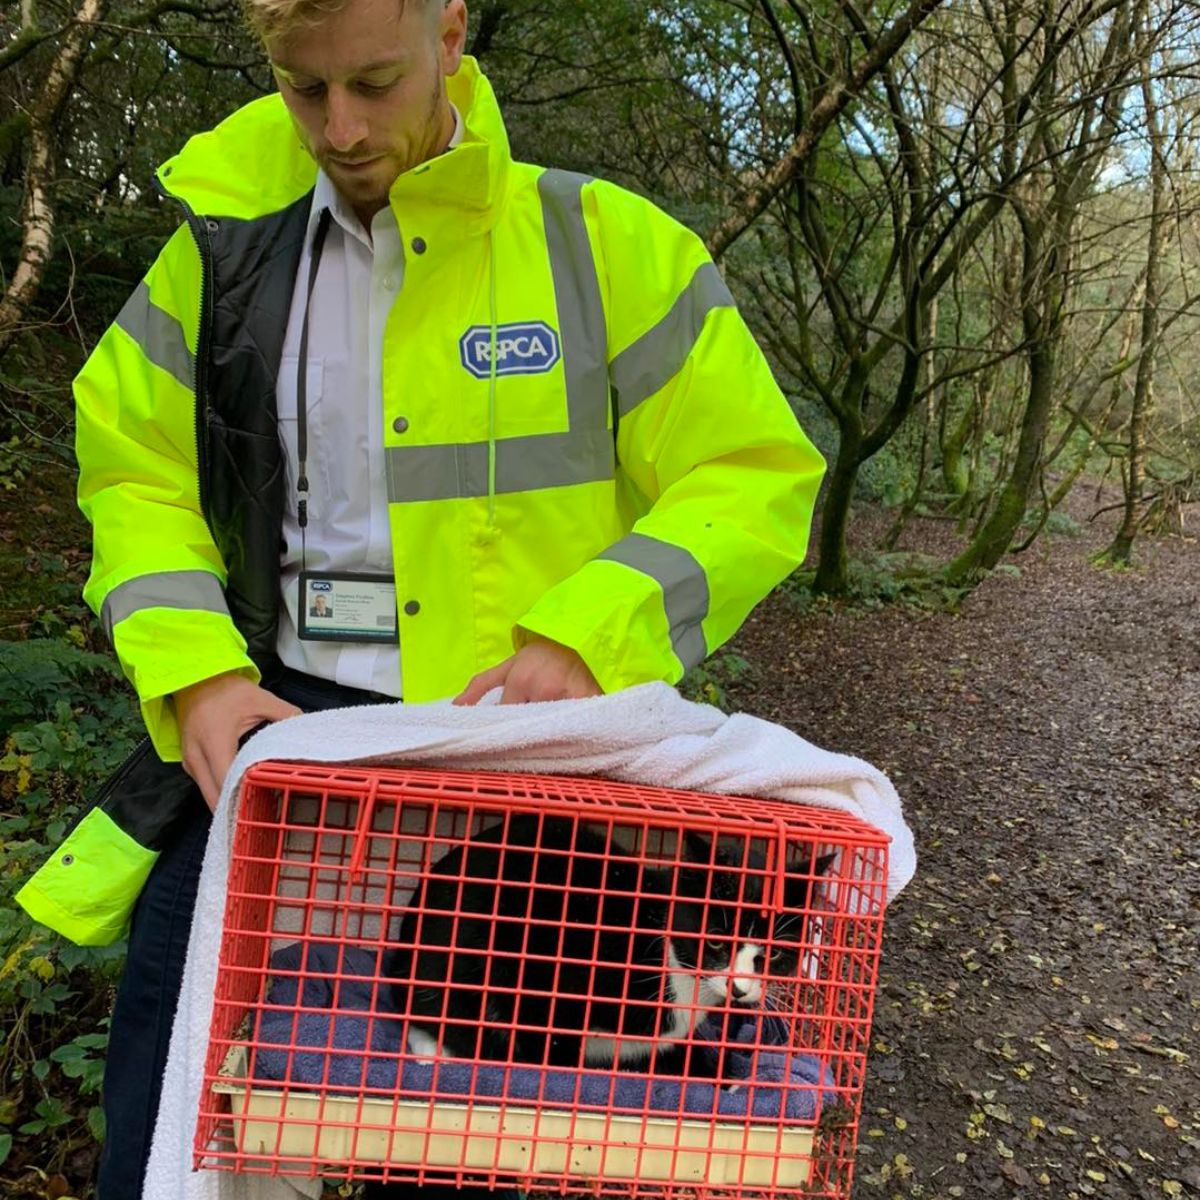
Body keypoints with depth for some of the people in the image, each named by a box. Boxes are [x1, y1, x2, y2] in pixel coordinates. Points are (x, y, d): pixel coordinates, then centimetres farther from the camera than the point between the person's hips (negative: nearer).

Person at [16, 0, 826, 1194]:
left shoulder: (604, 243, -2)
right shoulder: (228, 247, 8)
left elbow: (757, 477, -3)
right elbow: (141, 474, 11)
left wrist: (585, 638, -18)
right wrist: (193, 672, -6)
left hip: (512, 710, -2)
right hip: (287, 700, 3)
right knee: (178, 955, -10)